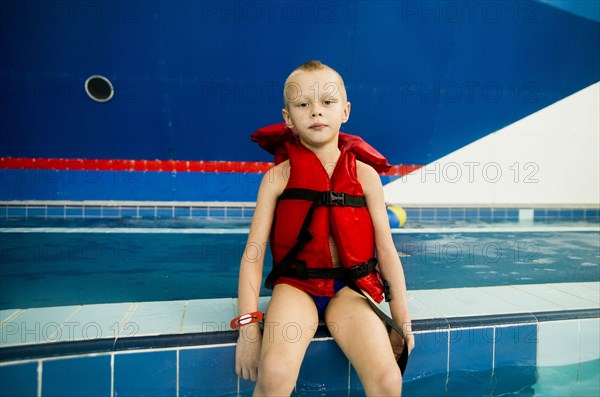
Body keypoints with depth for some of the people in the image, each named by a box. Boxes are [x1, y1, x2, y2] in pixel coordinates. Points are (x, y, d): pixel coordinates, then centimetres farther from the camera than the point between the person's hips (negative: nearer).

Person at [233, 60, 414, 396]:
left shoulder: (364, 174, 3)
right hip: (295, 284, -1)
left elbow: (386, 249, 5)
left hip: (350, 286, 2)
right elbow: (253, 254, -4)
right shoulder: (278, 177, -1)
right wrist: (248, 325, -12)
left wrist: (401, 319, 6)